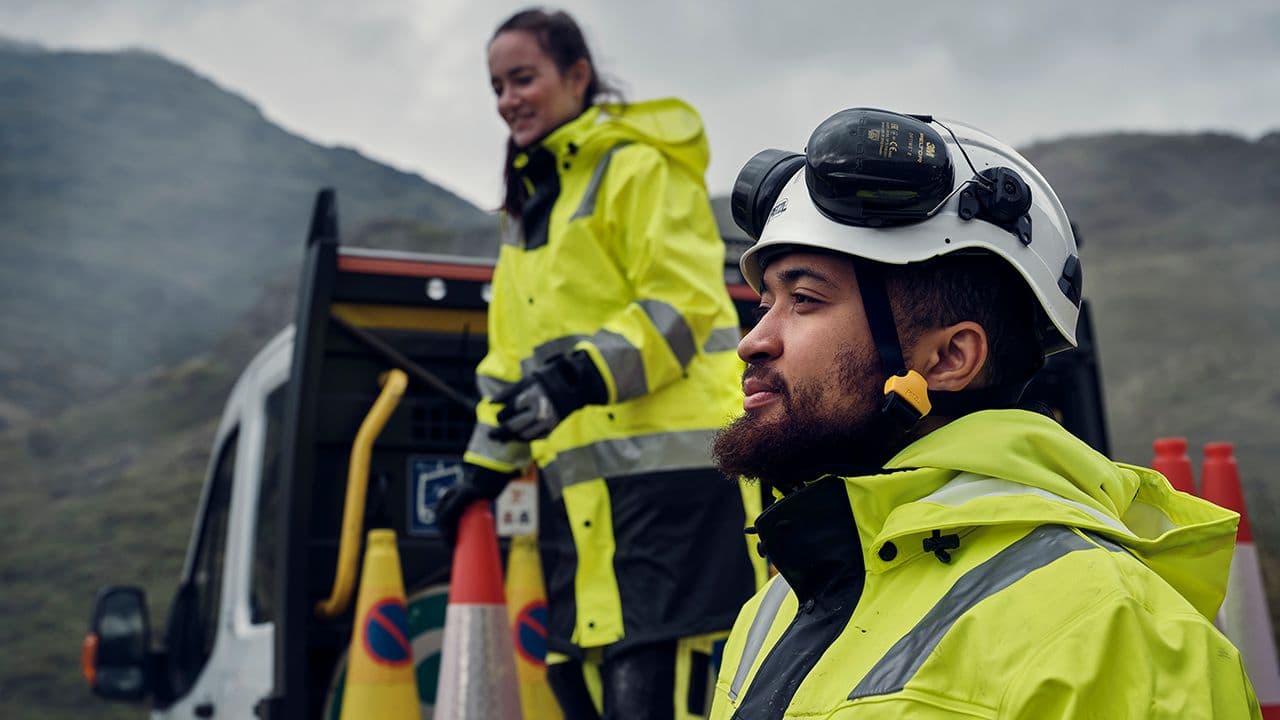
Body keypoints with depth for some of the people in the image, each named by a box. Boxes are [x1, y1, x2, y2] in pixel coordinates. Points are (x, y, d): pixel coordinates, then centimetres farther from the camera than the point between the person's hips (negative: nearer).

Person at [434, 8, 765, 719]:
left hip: (668, 460, -8)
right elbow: (515, 349, 26)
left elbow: (681, 306, -13)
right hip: (580, 477, 8)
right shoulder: (530, 199, 23)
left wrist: (583, 376, -26)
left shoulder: (638, 166, -3)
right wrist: (489, 465, 22)